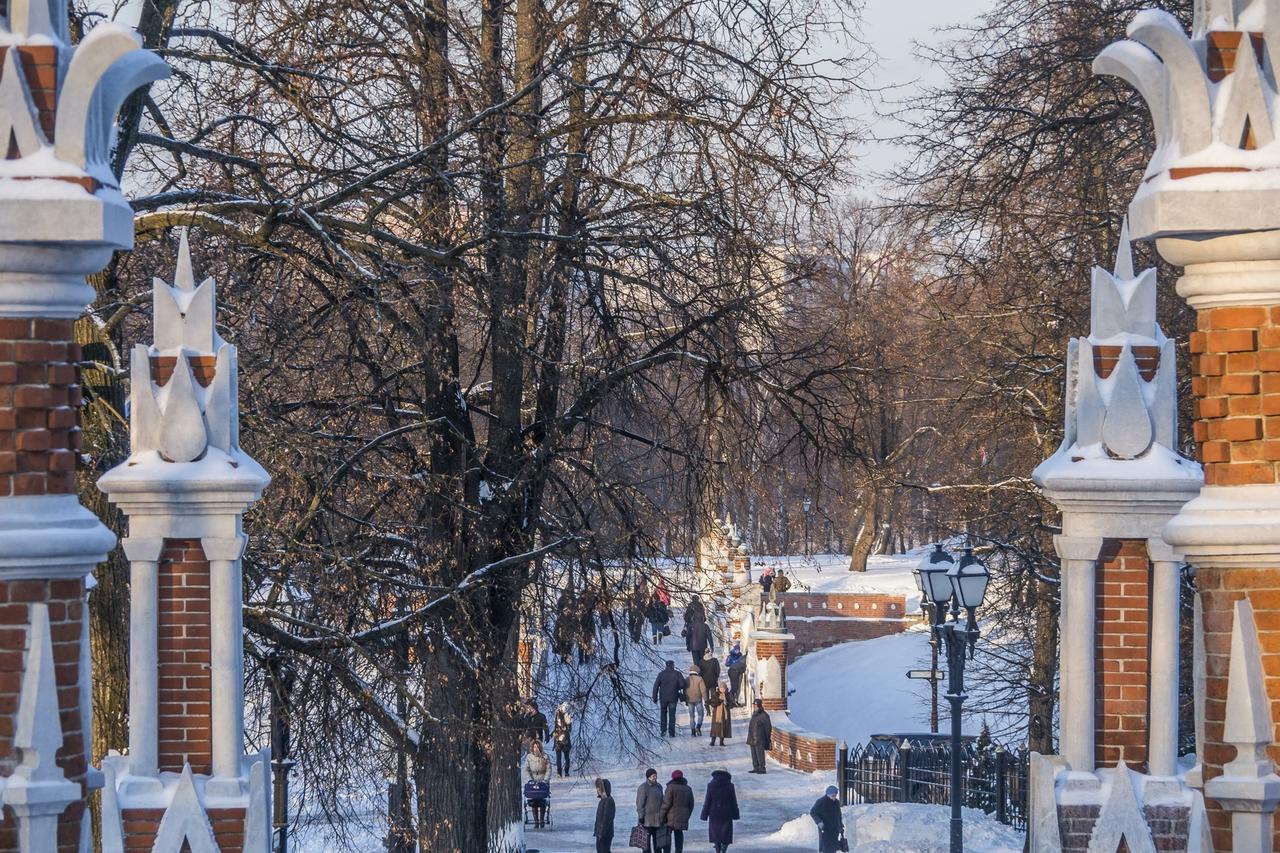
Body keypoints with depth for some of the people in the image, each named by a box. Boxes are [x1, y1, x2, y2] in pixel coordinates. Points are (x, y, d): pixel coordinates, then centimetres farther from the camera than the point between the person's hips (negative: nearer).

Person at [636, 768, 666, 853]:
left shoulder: (658, 787, 12)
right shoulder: (643, 788, -11)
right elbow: (640, 803, -13)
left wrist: (663, 817, 17)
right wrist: (641, 817, -17)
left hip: (657, 819, 7)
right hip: (647, 819, -7)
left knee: (658, 843, 9)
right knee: (647, 842, -1)